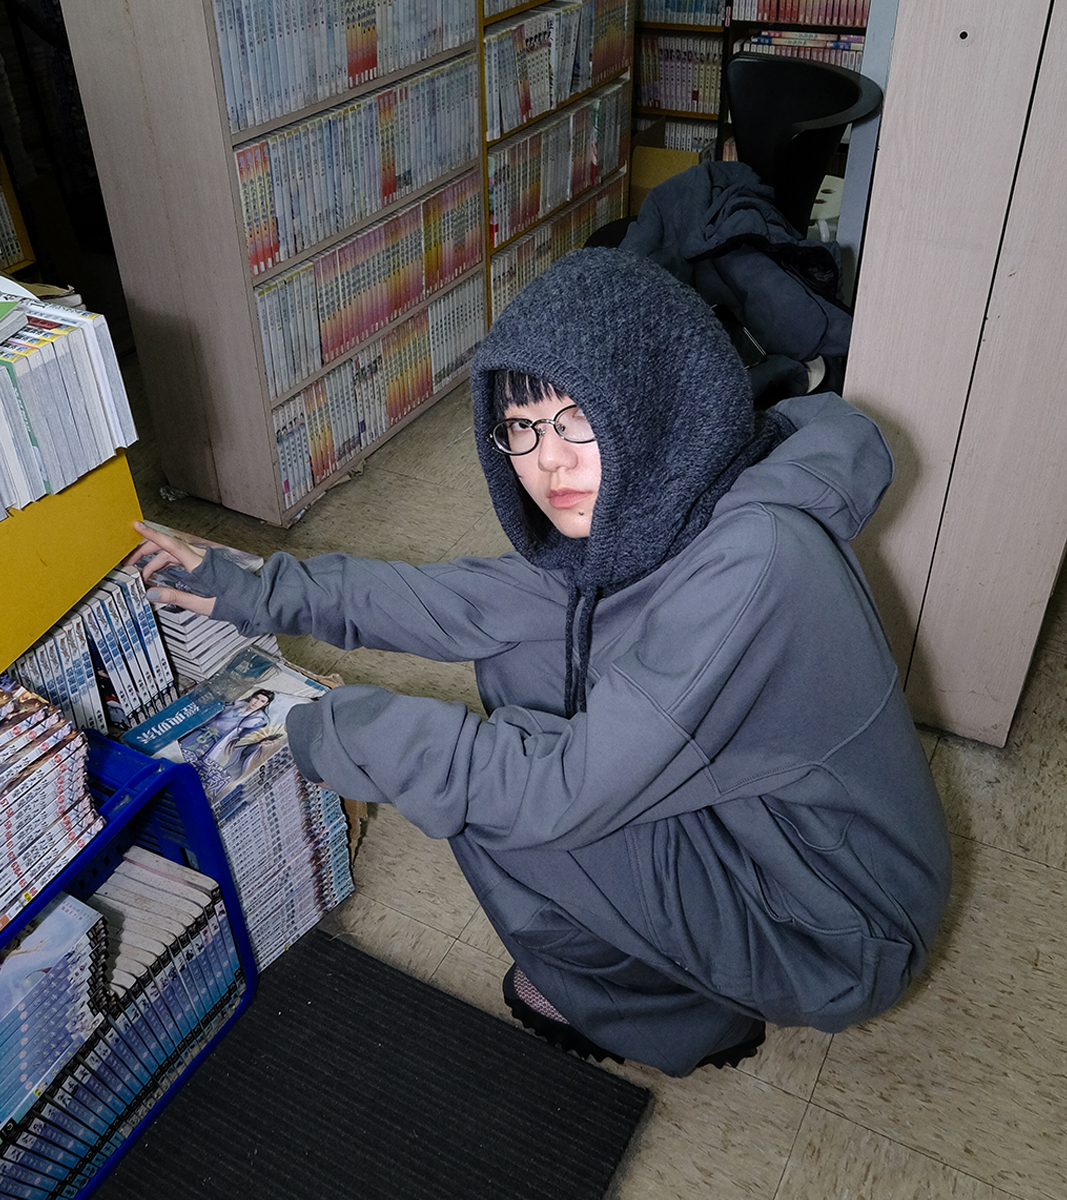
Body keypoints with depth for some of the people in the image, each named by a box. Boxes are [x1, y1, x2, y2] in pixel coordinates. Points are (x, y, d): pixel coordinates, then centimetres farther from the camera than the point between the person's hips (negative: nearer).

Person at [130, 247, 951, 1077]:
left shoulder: (750, 563, -33)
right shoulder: (651, 514, -7)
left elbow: (572, 792, -31)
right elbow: (474, 604, -1)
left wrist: (344, 732, -20)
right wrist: (259, 593, 0)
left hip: (836, 931, -8)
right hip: (753, 816, 8)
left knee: (498, 805, -19)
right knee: (517, 662, 2)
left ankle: (683, 1010, 9)